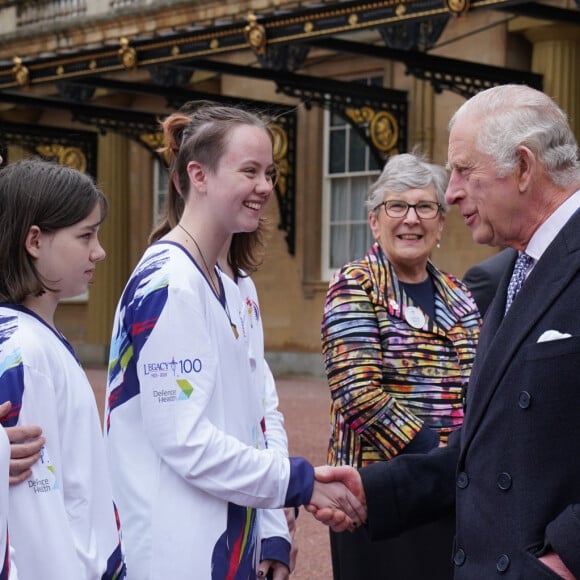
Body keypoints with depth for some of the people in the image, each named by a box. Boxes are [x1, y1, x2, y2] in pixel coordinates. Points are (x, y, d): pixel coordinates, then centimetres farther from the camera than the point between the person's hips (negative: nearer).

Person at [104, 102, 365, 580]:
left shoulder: (221, 287, 11)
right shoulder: (168, 284, -16)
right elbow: (185, 441, -21)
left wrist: (270, 536, 9)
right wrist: (301, 483, -14)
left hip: (224, 542, 9)